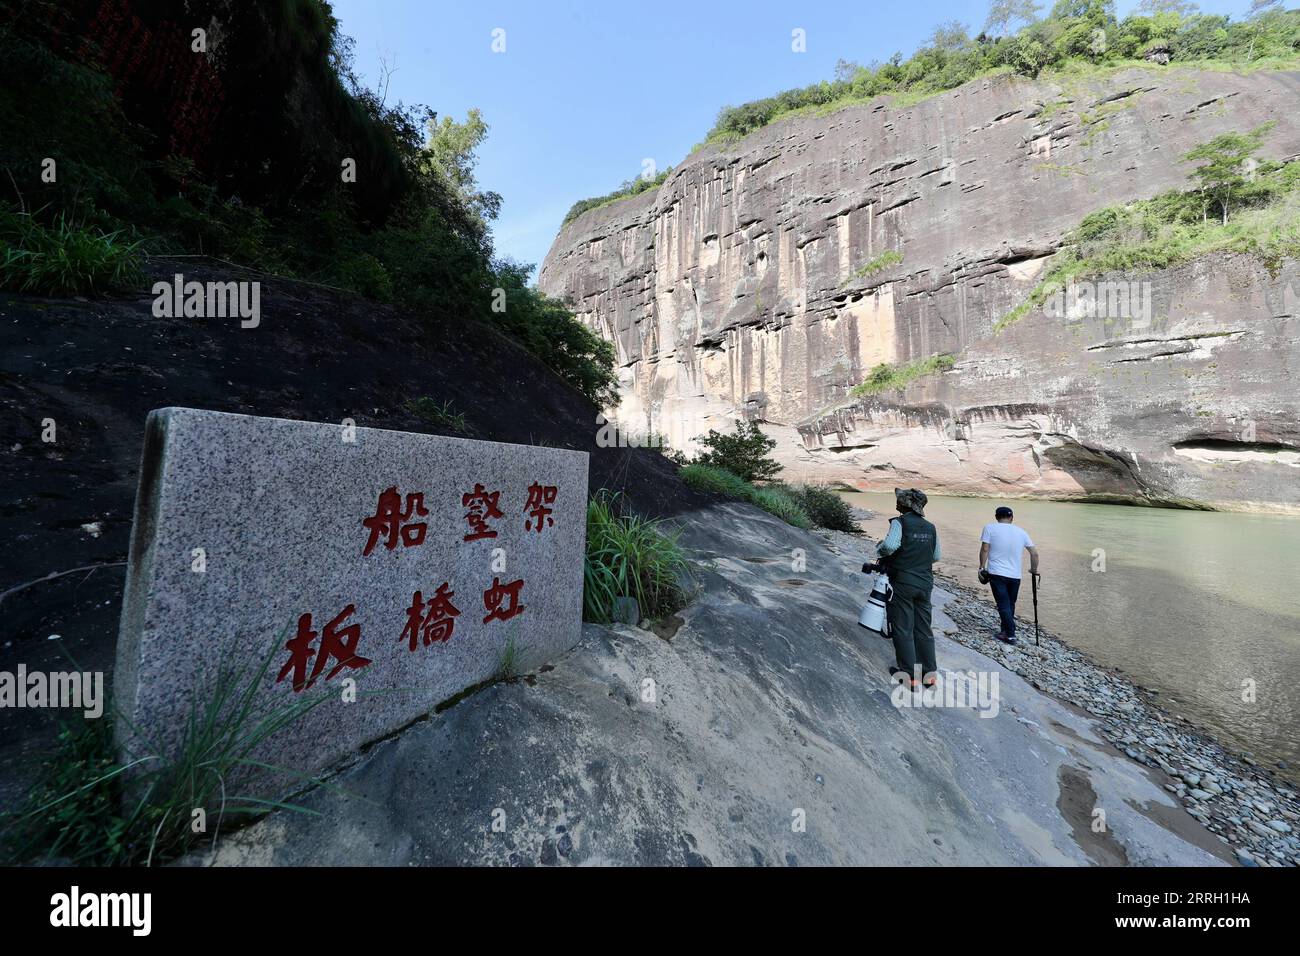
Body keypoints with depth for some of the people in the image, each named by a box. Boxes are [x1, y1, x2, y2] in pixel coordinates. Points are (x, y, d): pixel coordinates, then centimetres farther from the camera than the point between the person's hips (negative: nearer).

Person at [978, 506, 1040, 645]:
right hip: (1015, 575, 4)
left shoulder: (990, 528, -5)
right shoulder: (1021, 532, 6)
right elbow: (1034, 553, 7)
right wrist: (1034, 570, 20)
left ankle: (1010, 635, 1)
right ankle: (1006, 631, 27)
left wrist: (982, 567, -2)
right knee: (1010, 604, 17)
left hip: (997, 573, -4)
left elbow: (985, 549, -10)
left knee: (1003, 605, 2)